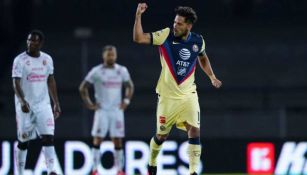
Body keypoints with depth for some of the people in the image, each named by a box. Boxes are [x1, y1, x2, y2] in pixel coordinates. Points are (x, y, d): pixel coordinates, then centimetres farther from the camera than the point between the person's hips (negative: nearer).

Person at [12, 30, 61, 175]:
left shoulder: (47, 59, 7)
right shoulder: (20, 60, -7)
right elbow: (16, 83, -15)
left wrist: (56, 103, 12)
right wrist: (22, 101, -30)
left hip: (43, 105, 3)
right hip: (25, 106, -3)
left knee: (48, 137, -10)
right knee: (23, 141, 4)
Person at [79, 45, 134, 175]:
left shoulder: (122, 71, 5)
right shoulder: (96, 71, -4)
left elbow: (129, 87, 19)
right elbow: (83, 88, 2)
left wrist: (126, 101, 7)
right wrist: (89, 104, -3)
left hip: (117, 110, 3)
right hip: (102, 110, -3)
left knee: (118, 141, 2)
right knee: (97, 139, -6)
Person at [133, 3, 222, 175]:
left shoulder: (198, 41, -2)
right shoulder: (166, 35, -12)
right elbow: (138, 38, -21)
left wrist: (212, 76, 11)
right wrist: (138, 15, -31)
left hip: (188, 95, 2)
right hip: (168, 95, -2)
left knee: (194, 130, -14)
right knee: (162, 135, 8)